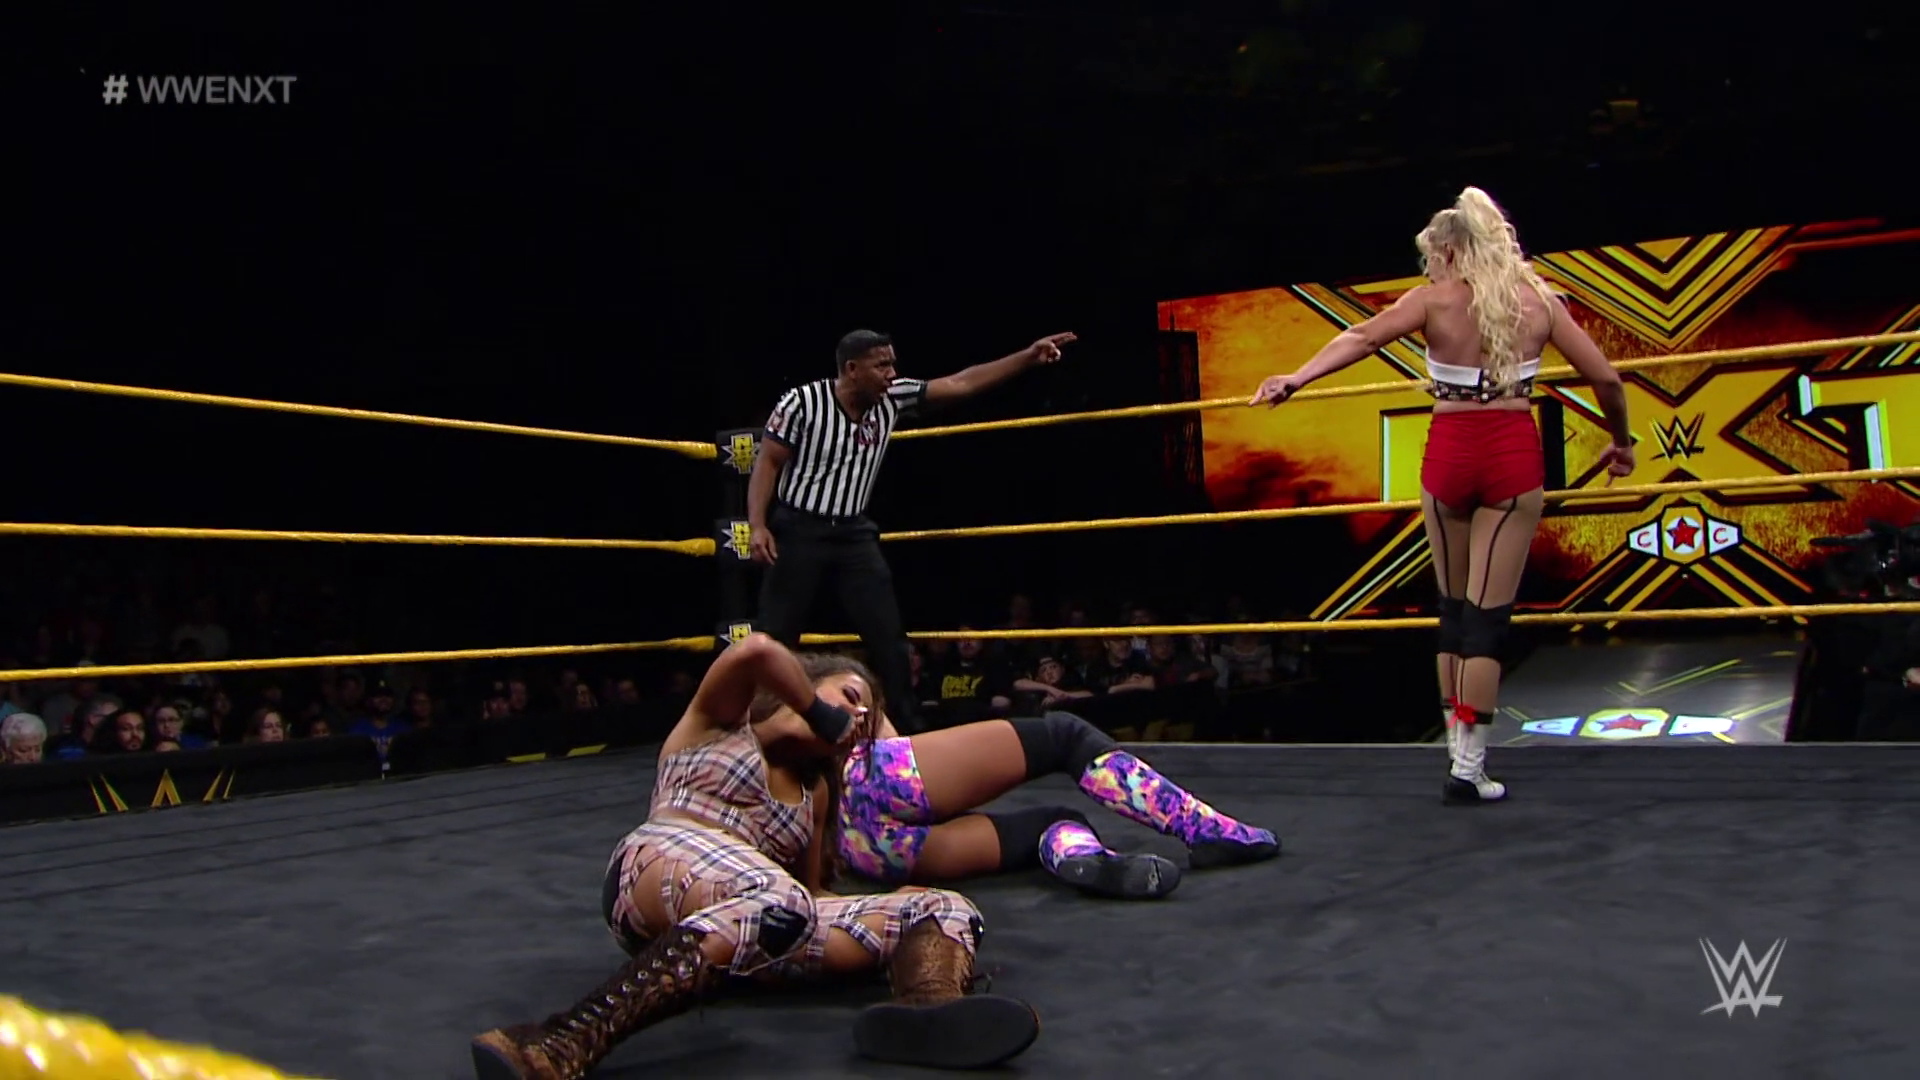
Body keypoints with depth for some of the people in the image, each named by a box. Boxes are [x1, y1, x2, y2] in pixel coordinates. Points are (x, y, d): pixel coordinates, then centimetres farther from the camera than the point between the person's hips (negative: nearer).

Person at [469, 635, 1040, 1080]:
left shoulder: (817, 791, 34)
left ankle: (931, 1011, -51)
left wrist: (881, 878, 8)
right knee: (780, 902, -41)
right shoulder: (717, 722, 18)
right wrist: (822, 718, 6)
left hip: (752, 938, 5)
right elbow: (755, 650, -5)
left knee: (949, 909, -13)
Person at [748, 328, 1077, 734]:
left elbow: (961, 384, 0)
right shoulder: (802, 402, -13)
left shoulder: (891, 399, -1)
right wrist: (757, 525, -21)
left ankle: (907, 727, 9)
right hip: (797, 530, -4)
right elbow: (767, 464, -10)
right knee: (774, 637, -2)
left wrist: (1028, 356, -4)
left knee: (888, 635, 1)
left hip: (853, 533, 5)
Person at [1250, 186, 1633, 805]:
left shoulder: (1435, 300, -2)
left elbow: (1360, 339, -10)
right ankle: (1469, 770, 0)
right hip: (1515, 457, 0)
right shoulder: (1538, 300, 4)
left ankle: (1459, 751, 22)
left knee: (1454, 609, 16)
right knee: (1489, 615, 0)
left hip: (1450, 456, 0)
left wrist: (1297, 379, -8)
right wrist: (1621, 441, 18)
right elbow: (1605, 378, 4)